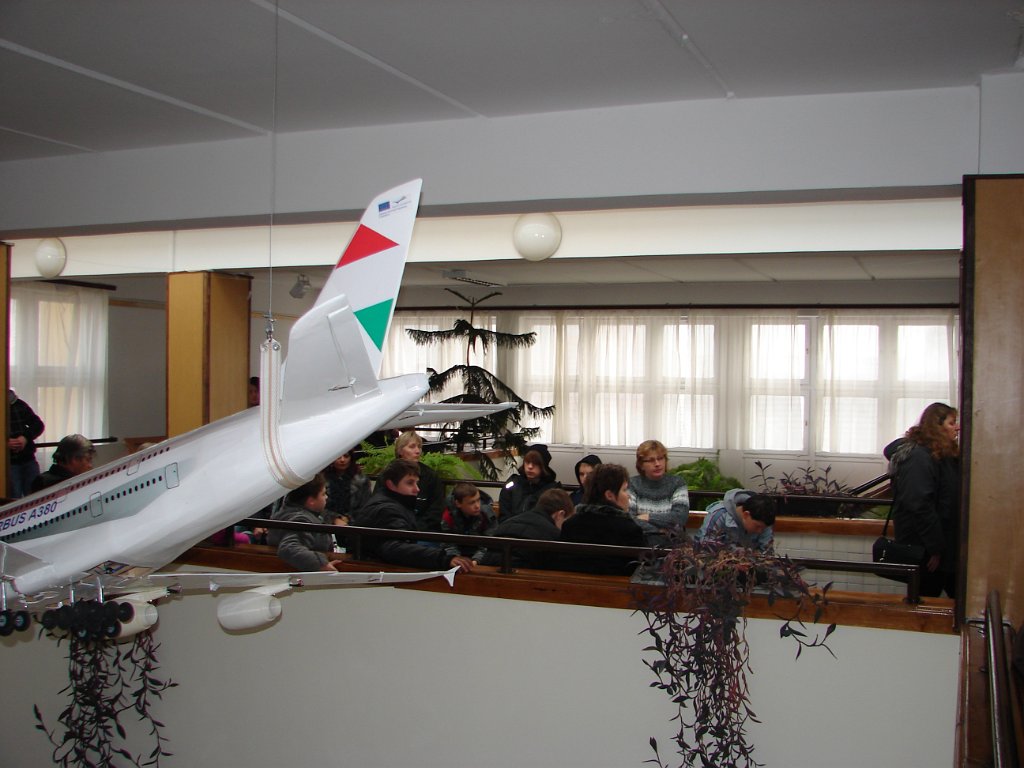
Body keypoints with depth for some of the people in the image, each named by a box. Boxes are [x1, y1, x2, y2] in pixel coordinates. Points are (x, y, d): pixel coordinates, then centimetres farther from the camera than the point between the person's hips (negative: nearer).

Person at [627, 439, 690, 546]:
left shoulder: (677, 483, 8)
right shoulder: (632, 484, 6)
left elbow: (680, 517, -5)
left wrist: (647, 517, -3)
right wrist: (659, 529, -12)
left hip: (671, 541, 0)